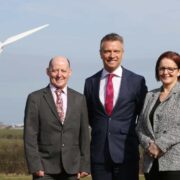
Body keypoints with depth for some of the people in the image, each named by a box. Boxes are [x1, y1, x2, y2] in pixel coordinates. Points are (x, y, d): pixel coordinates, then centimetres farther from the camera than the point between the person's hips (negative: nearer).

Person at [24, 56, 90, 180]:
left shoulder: (79, 99, 9)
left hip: (71, 168, 3)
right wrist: (35, 166, -10)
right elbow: (30, 136, -3)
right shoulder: (35, 99, 0)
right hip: (45, 167, -2)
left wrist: (84, 165, 3)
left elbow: (84, 134, 8)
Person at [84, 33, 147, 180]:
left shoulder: (137, 81, 0)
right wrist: (99, 130, 11)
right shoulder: (91, 82, 8)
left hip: (126, 153, -2)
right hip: (99, 153, 2)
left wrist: (136, 138, 7)